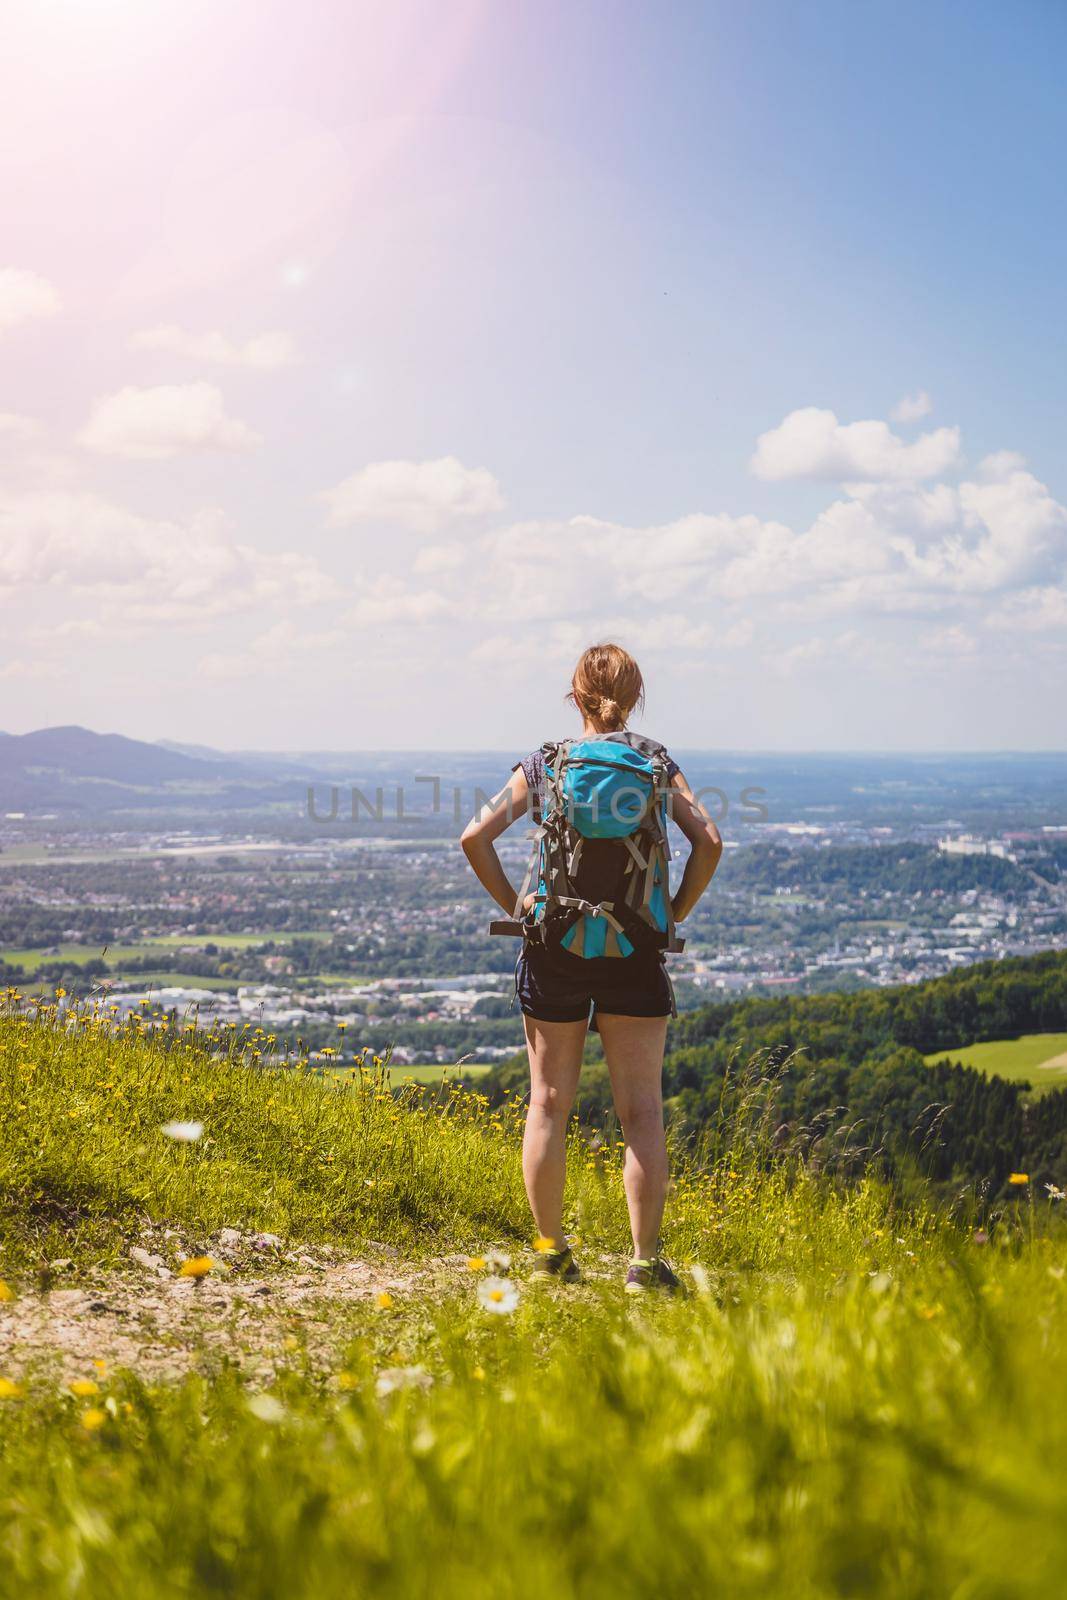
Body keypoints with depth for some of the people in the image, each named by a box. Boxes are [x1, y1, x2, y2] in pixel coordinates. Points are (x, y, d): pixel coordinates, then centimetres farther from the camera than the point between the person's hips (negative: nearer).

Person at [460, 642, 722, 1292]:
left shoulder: (542, 764, 3)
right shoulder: (657, 763, 2)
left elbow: (475, 836, -5)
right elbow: (709, 841, -8)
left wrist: (514, 905, 3)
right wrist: (674, 915, 1)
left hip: (553, 947, 1)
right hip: (634, 951, -1)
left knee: (549, 1103, 11)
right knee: (642, 1110, 3)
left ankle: (552, 1251, 16)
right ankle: (646, 1260, 0)